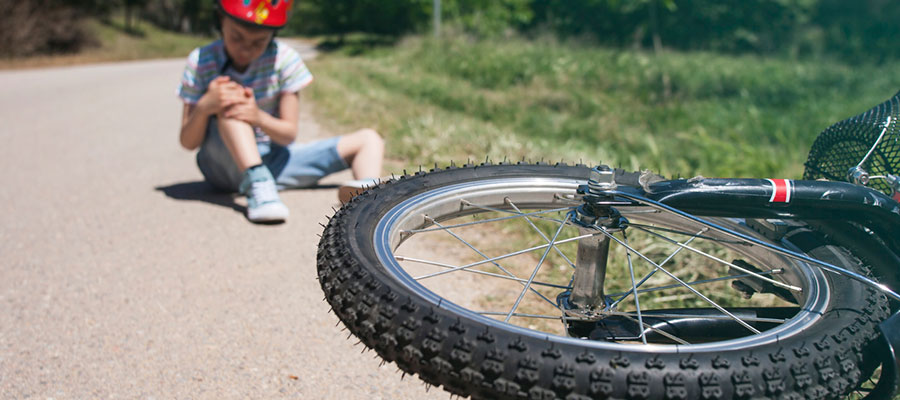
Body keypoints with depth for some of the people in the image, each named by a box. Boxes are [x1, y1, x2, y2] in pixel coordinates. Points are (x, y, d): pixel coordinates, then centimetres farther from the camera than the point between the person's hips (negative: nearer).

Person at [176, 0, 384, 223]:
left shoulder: (284, 59, -11)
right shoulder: (201, 62, -12)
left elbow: (289, 134, -11)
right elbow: (188, 143, -11)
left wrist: (259, 117, -32)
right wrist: (204, 107, -33)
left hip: (274, 161, 3)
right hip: (225, 164, -2)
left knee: (369, 140, -7)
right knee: (230, 101, -31)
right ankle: (257, 185, -43)